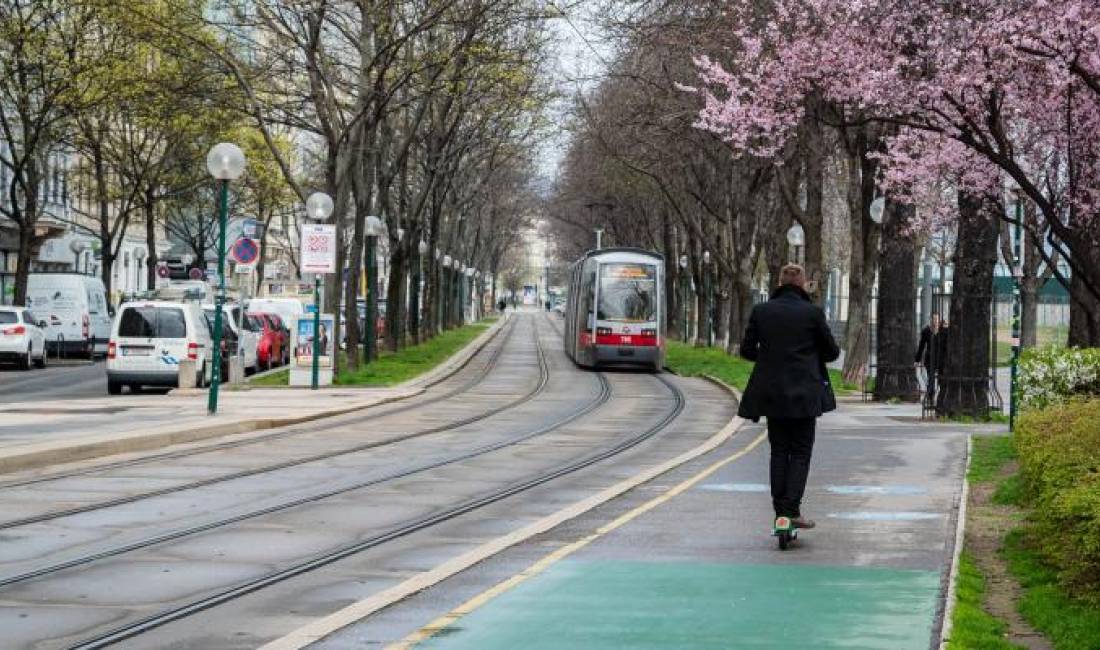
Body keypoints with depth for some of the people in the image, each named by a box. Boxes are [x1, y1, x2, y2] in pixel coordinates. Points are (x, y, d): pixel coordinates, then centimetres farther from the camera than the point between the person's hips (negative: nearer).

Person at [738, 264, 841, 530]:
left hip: (771, 392, 3)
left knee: (778, 451, 12)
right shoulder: (812, 313, -8)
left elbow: (746, 349, 3)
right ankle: (791, 510, -7)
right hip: (804, 394, -3)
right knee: (800, 452, 5)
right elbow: (832, 351, 0)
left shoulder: (761, 311, -2)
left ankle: (779, 511, 9)